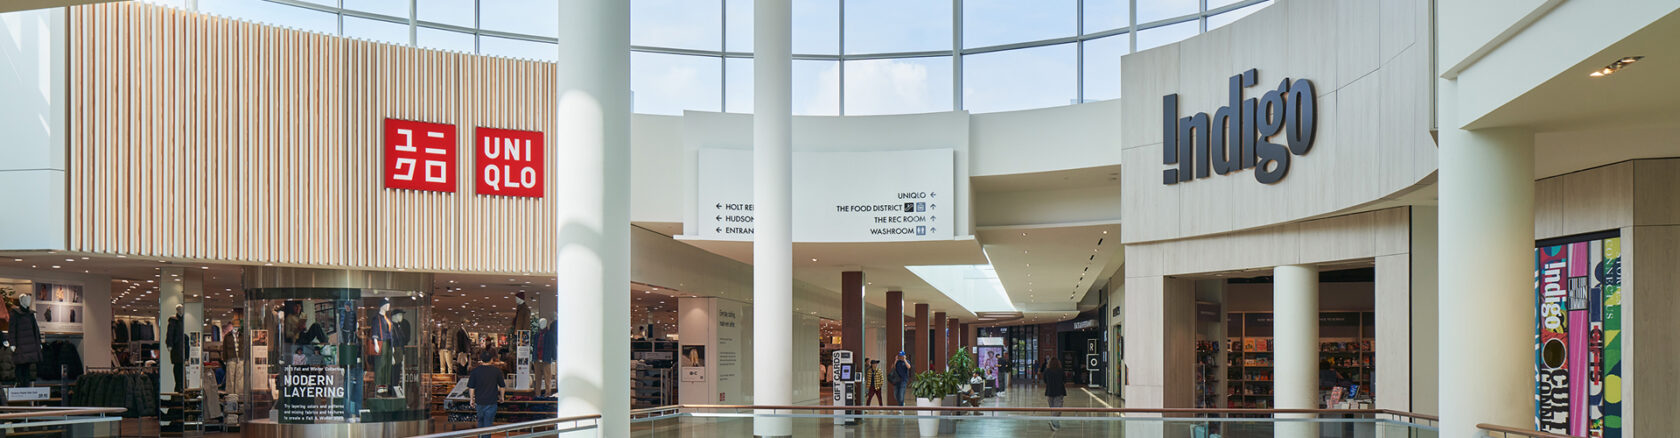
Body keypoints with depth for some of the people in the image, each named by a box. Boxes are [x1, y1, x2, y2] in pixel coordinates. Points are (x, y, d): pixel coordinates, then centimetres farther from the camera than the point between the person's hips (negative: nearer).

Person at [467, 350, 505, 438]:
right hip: (491, 402, -2)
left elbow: (471, 387, -2)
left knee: (480, 421, 21)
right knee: (488, 423, 3)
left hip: (479, 401, 2)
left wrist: (472, 400, 9)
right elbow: (501, 386, 3)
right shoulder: (496, 371, -7)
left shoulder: (475, 371, -5)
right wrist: (501, 397, 18)